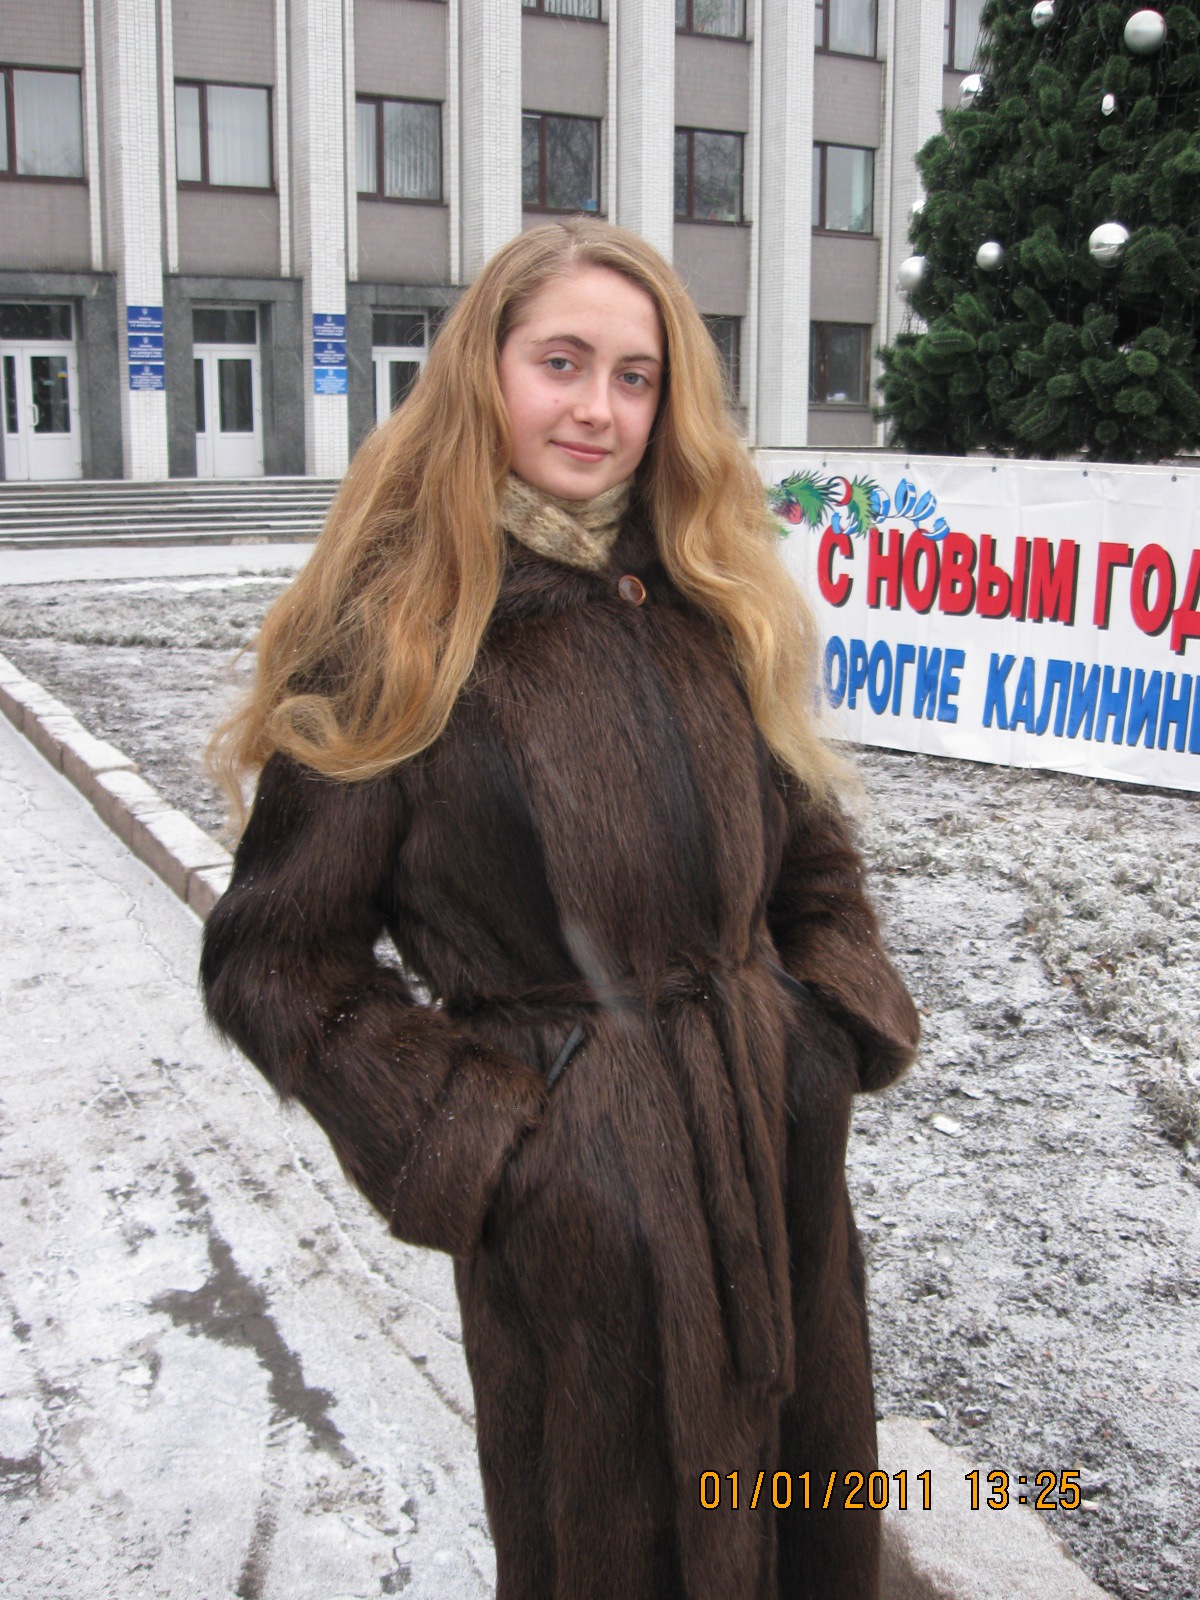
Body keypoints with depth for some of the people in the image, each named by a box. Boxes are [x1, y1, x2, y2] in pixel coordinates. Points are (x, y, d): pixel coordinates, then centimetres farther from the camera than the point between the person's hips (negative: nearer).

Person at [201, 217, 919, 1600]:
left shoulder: (711, 605, 4)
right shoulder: (394, 639, -13)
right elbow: (272, 961, -9)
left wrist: (839, 1023, -1)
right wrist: (469, 1144, -14)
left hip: (784, 1153, 5)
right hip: (573, 1199, -5)